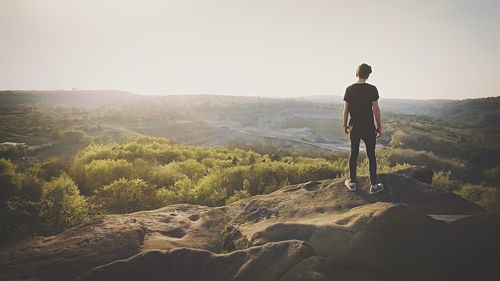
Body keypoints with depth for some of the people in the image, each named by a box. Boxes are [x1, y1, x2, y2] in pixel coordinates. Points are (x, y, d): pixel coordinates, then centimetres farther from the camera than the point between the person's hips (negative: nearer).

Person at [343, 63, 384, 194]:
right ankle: (374, 185, 9)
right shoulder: (372, 89, -9)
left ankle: (352, 182, 19)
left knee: (353, 154, 12)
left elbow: (346, 109, 2)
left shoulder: (349, 89, -1)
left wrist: (345, 125, 13)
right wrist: (379, 126, -1)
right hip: (369, 128, -2)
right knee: (371, 155, 5)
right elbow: (376, 109, -9)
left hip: (354, 127, 3)